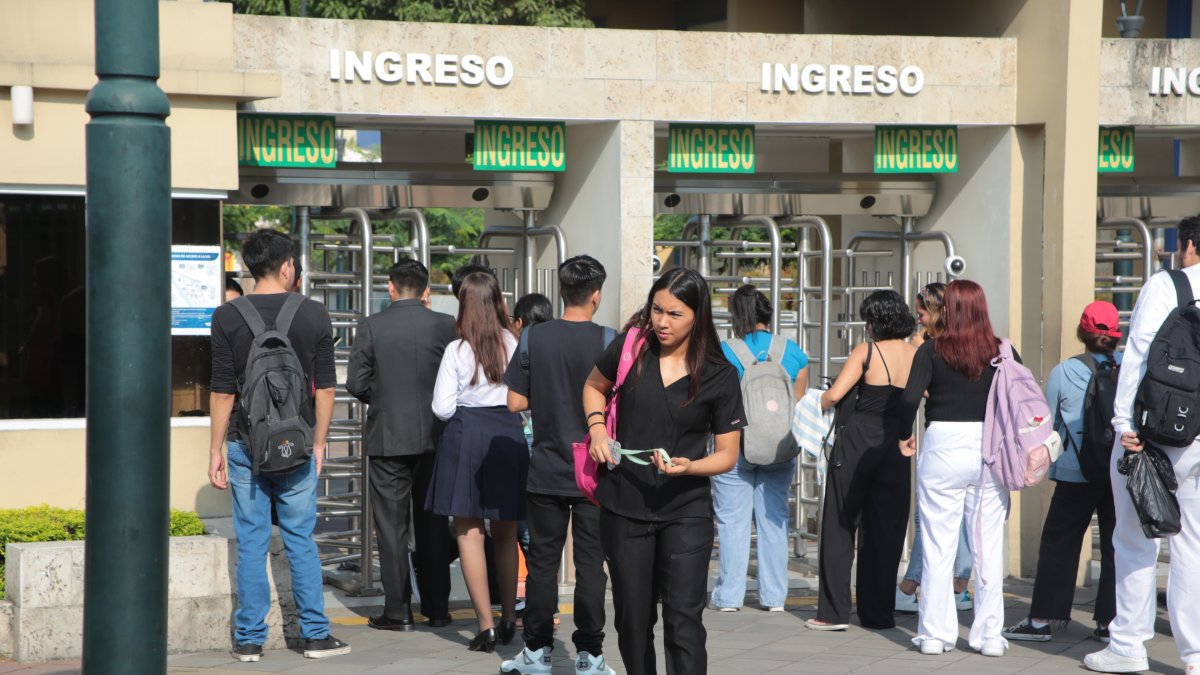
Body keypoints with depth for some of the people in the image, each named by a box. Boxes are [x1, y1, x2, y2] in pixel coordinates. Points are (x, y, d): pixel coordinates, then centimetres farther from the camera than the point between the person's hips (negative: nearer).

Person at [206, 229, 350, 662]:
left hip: (247, 445, 0)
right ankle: (315, 635, 10)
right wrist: (318, 443, 11)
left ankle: (250, 639, 7)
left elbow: (222, 392, -3)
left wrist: (215, 451, 4)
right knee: (301, 541, 8)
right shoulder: (314, 315, -1)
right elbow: (326, 387, 1)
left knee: (251, 543, 5)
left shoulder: (227, 317, -3)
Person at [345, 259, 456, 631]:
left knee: (392, 526, 3)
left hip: (388, 437, -2)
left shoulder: (371, 326, -6)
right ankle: (437, 608, 15)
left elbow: (355, 383, -6)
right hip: (434, 435, 2)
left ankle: (398, 611, 2)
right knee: (433, 524, 11)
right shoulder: (445, 325, -3)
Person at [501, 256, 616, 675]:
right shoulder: (607, 341, -10)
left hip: (546, 470, 2)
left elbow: (516, 402, -3)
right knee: (590, 564, 4)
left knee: (542, 562, 9)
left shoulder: (534, 337, -4)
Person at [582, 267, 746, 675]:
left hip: (685, 511, -2)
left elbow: (728, 455, -1)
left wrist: (688, 467, -21)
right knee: (633, 621, 11)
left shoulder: (720, 376, -6)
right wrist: (597, 427, -1)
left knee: (683, 622, -8)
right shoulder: (631, 348, -3)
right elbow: (594, 387, 18)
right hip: (624, 508, 2)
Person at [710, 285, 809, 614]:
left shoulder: (724, 352, -8)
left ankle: (729, 595, 6)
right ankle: (774, 595, 13)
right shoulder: (793, 352, 1)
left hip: (734, 446, -3)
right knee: (774, 519, 10)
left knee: (732, 520, 3)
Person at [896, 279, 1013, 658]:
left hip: (943, 446, -2)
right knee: (989, 547, 7)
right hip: (992, 448, 2)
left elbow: (910, 398, -13)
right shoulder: (1002, 351, 1)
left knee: (937, 546, 6)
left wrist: (905, 436, 3)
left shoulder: (933, 350, -4)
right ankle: (989, 635, 10)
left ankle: (935, 633, 9)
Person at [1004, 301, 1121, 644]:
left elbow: (1047, 424, 6)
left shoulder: (1062, 373, -3)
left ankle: (1041, 620, 8)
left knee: (1059, 544, 6)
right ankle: (1109, 621, 8)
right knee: (1115, 545, 8)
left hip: (1077, 473, -1)